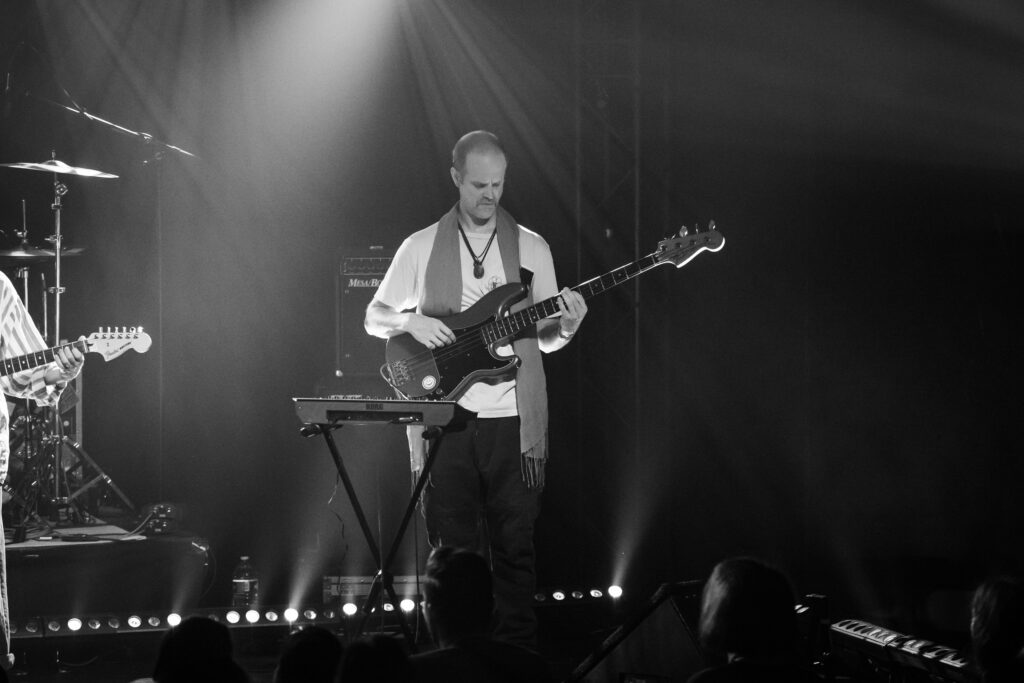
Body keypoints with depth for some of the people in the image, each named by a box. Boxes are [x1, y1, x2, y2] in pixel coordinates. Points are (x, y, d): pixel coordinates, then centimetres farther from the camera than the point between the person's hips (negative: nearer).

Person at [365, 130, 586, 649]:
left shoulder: (531, 247, 9)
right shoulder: (421, 247, 7)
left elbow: (544, 339, 11)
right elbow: (375, 316, 13)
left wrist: (565, 324, -11)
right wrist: (411, 321, -8)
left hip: (512, 419, 0)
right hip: (445, 419, 0)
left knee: (515, 545, -1)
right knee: (452, 548, 1)